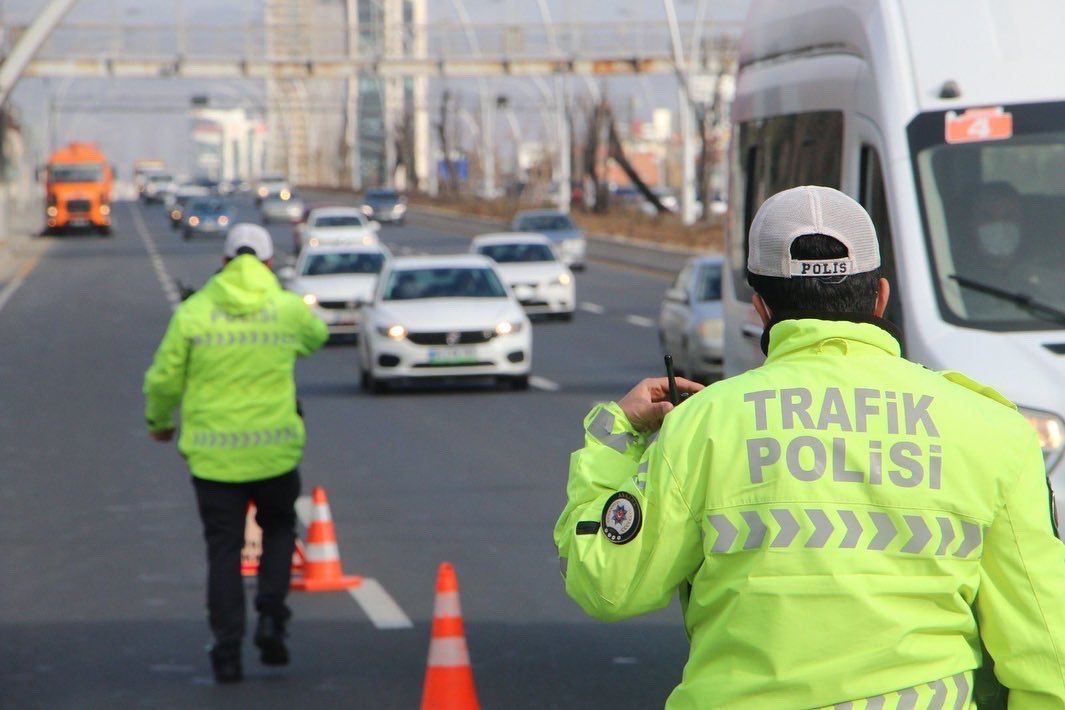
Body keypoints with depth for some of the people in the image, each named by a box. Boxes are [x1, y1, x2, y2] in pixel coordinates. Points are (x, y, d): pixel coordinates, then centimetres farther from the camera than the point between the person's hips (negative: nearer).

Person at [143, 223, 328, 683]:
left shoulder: (193, 312, -4)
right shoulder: (290, 309, -1)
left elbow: (164, 378, -1)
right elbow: (317, 336, 21)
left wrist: (159, 421, 17)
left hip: (212, 452, 0)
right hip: (275, 450, 0)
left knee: (223, 549, 7)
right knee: (278, 528, 22)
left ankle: (228, 651, 3)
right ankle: (271, 616, 4)